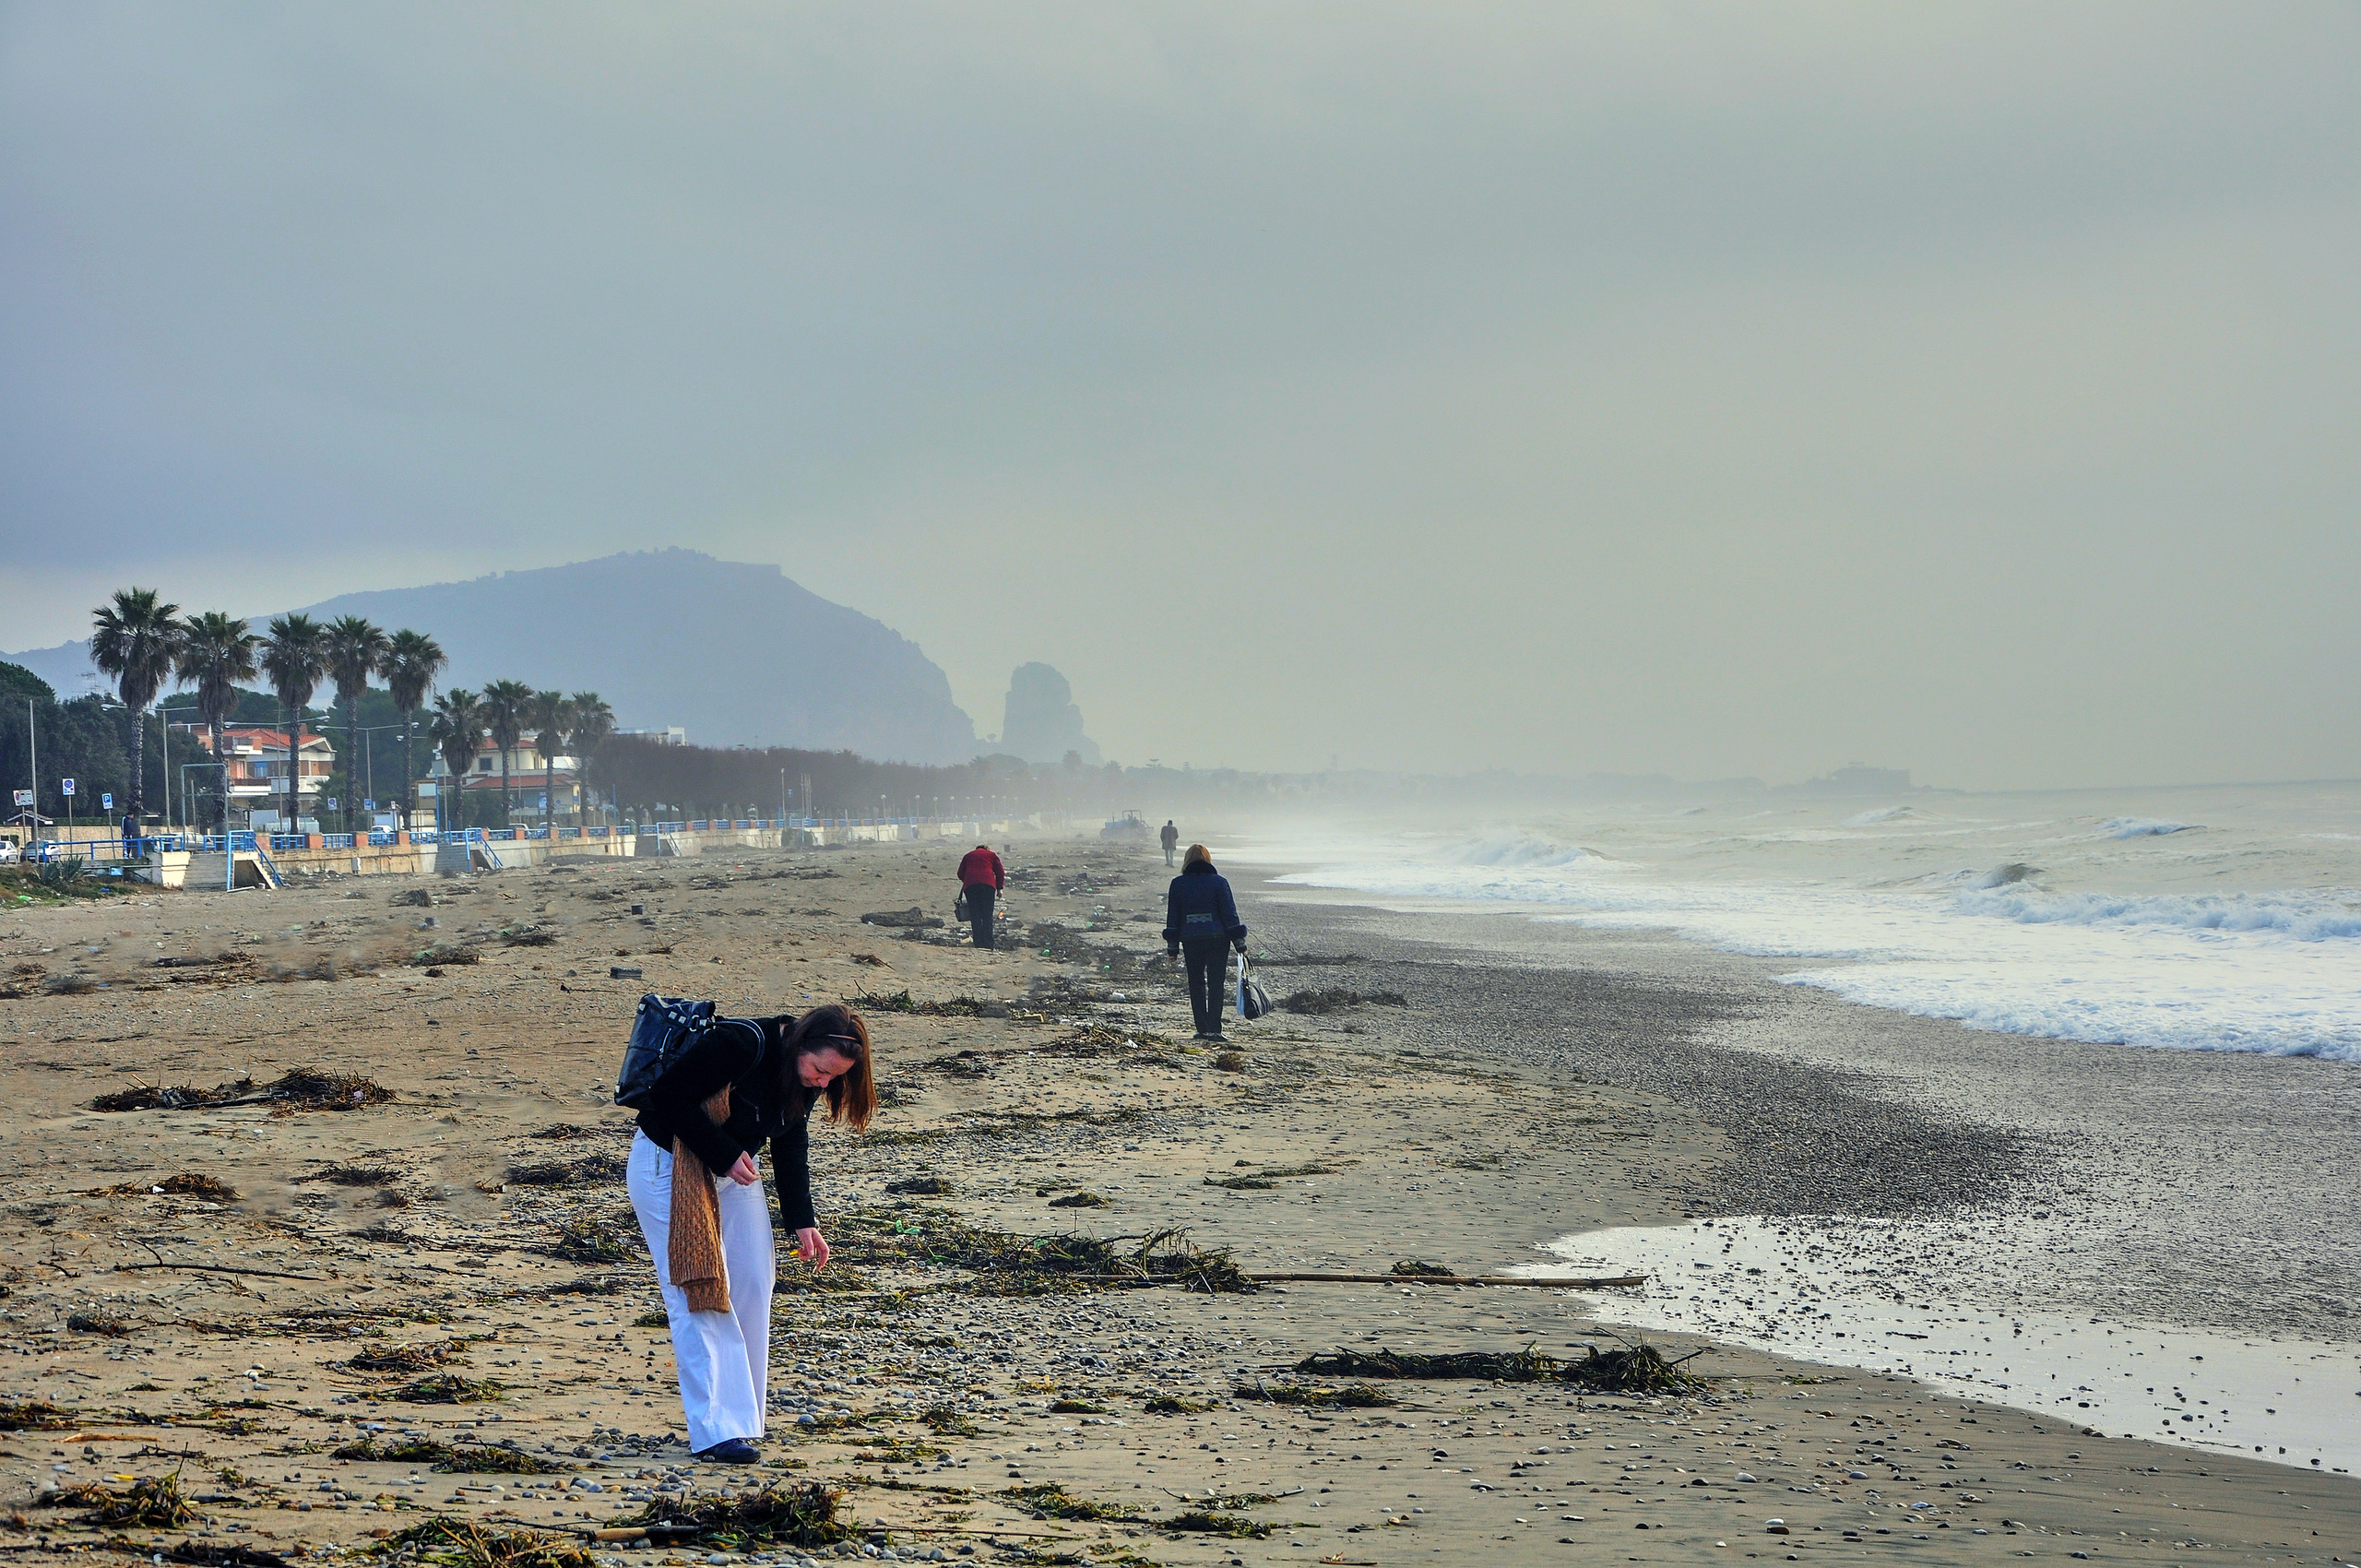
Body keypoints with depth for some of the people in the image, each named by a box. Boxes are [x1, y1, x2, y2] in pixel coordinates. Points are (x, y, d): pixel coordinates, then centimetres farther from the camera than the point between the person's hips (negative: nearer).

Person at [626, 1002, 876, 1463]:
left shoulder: (806, 1076, -6)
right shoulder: (740, 1045, -31)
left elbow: (790, 1142, 7)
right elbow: (670, 1095, -26)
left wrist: (802, 1222, 0)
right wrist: (724, 1154, -26)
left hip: (732, 1170, 8)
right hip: (668, 1168, -8)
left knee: (753, 1287, 2)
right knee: (698, 1296, -13)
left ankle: (741, 1418, 10)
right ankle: (715, 1430, -15)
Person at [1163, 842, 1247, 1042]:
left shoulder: (1178, 884, 3)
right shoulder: (1219, 882, -3)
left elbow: (1173, 917, 6)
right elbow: (1230, 913, -4)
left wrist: (1172, 947, 11)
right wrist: (1240, 943, -1)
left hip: (1191, 941, 2)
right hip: (1218, 939, -2)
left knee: (1196, 984, 13)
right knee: (1215, 984, -2)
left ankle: (1202, 1029, 12)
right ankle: (1214, 1029, -11)